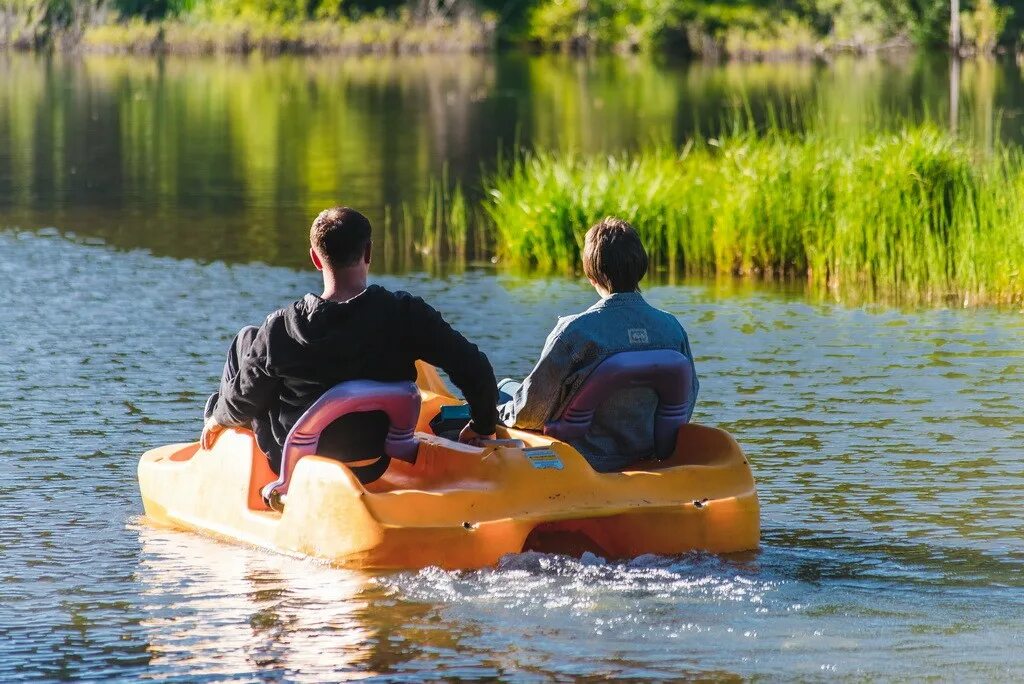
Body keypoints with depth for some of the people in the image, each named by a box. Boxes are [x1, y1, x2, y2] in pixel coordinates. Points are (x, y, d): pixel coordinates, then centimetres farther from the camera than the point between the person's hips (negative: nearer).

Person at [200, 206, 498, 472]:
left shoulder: (281, 327, -22)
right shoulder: (405, 314, -21)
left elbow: (245, 397, -8)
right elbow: (475, 370, -18)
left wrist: (219, 417, 16)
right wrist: (483, 427, 1)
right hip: (375, 467, 2)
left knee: (247, 339, 17)